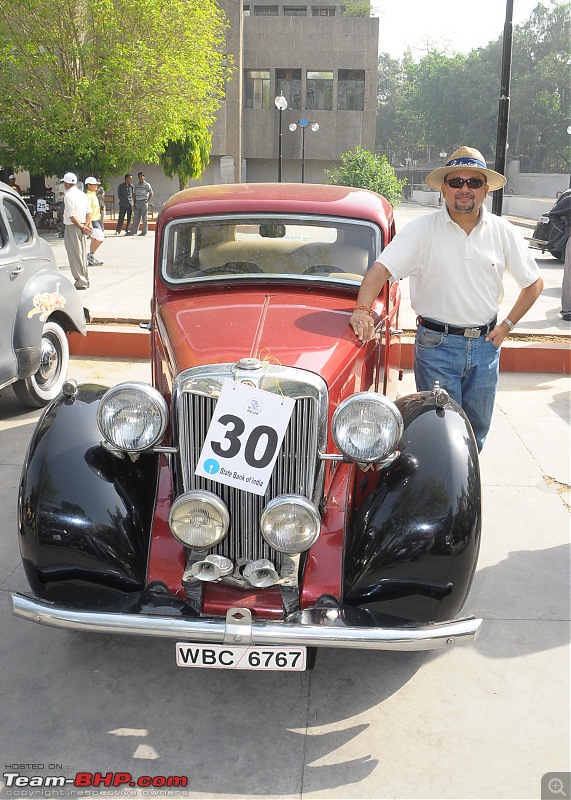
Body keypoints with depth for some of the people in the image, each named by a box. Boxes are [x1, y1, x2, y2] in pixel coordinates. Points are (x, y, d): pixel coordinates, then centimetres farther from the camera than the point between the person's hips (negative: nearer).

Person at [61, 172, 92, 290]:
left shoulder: (68, 196, -14)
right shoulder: (82, 194, 11)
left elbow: (72, 216, -18)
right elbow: (89, 212, 9)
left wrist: (82, 227, -12)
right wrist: (86, 226, 1)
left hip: (72, 227, -8)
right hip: (81, 228, 8)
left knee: (75, 255, -3)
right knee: (82, 254, 14)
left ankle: (80, 281, -1)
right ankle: (85, 280, 20)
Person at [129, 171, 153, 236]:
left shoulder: (147, 185, -3)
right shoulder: (136, 185, 12)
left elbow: (151, 194, -2)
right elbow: (134, 195, 17)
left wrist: (147, 202, -8)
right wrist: (134, 203, 7)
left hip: (144, 202, -5)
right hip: (137, 202, 5)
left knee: (144, 218, -1)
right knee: (136, 217, 4)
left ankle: (144, 232, 3)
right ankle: (133, 231, 5)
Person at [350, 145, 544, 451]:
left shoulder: (503, 232, 3)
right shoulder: (423, 229, -7)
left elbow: (534, 283, 13)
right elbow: (380, 270, -16)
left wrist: (508, 324, 5)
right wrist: (362, 310, -32)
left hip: (485, 344, 4)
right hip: (436, 344, -3)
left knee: (477, 429, 15)